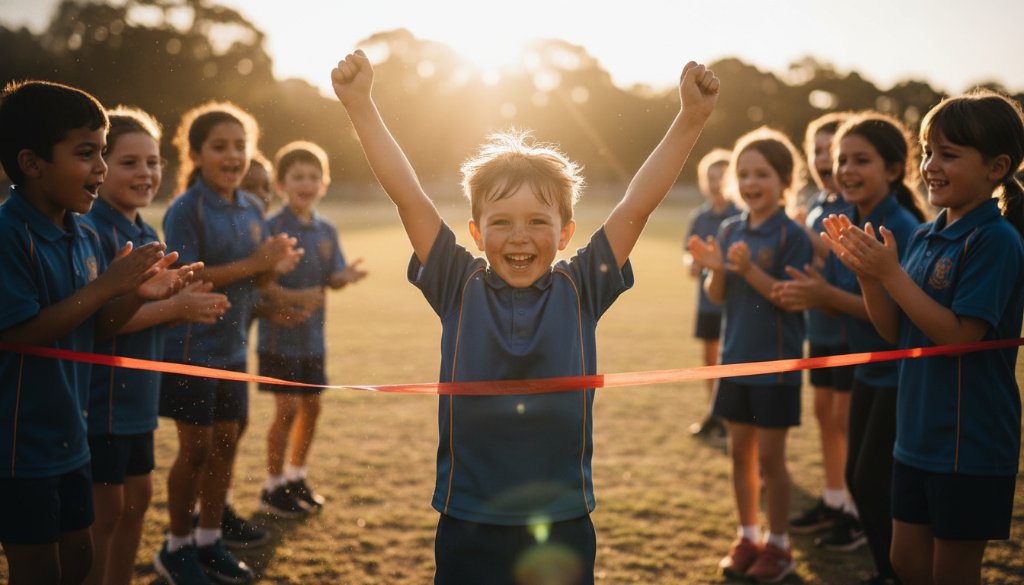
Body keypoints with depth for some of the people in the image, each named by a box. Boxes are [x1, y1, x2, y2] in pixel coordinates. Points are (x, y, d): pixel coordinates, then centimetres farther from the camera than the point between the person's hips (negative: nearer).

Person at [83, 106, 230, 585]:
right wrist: (175, 306, -22)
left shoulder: (146, 233, 11)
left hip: (138, 394, 9)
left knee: (137, 497, 17)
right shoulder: (92, 232, -17)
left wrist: (193, 303, 0)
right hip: (103, 396, -9)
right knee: (106, 509, 1)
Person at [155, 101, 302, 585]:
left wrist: (276, 266, -12)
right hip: (191, 349, -6)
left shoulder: (252, 209, 6)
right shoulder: (186, 210, -14)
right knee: (195, 448, 2)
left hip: (231, 347, 6)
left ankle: (209, 540, 27)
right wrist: (253, 263, -26)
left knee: (226, 441, 12)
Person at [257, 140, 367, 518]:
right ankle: (273, 488, 11)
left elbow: (331, 280, 6)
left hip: (312, 335, 6)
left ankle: (296, 477, 31)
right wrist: (293, 299, -30)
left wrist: (346, 276, -16)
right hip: (280, 334, -6)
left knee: (311, 405, 13)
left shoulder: (326, 231, 6)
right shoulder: (272, 228, -12)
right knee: (287, 408, -5)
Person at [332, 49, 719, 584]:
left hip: (564, 532, 1)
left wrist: (690, 119, -13)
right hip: (467, 530, 0)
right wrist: (360, 104, -13)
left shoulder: (580, 291, 0)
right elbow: (407, 196, -7)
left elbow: (638, 204, -5)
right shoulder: (459, 289, -1)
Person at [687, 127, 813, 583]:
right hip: (735, 358, 5)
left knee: (769, 457, 4)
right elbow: (717, 296, 4)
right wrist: (715, 269, -16)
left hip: (776, 364, -5)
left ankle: (778, 545, 20)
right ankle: (747, 537, 28)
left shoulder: (791, 235, -12)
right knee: (740, 451, 13)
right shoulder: (729, 231, 4)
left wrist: (750, 269, -28)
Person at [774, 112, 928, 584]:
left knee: (873, 480, -3)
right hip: (869, 371, 8)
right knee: (857, 476, 13)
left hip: (903, 373, -8)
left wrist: (831, 296, -29)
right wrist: (808, 295, -14)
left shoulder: (903, 231, -21)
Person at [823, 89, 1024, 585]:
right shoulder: (923, 237, 7)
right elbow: (895, 331, 8)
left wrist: (890, 273, -23)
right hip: (918, 433, 7)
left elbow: (960, 335, -22)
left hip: (971, 442, -7)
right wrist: (865, 272, -6)